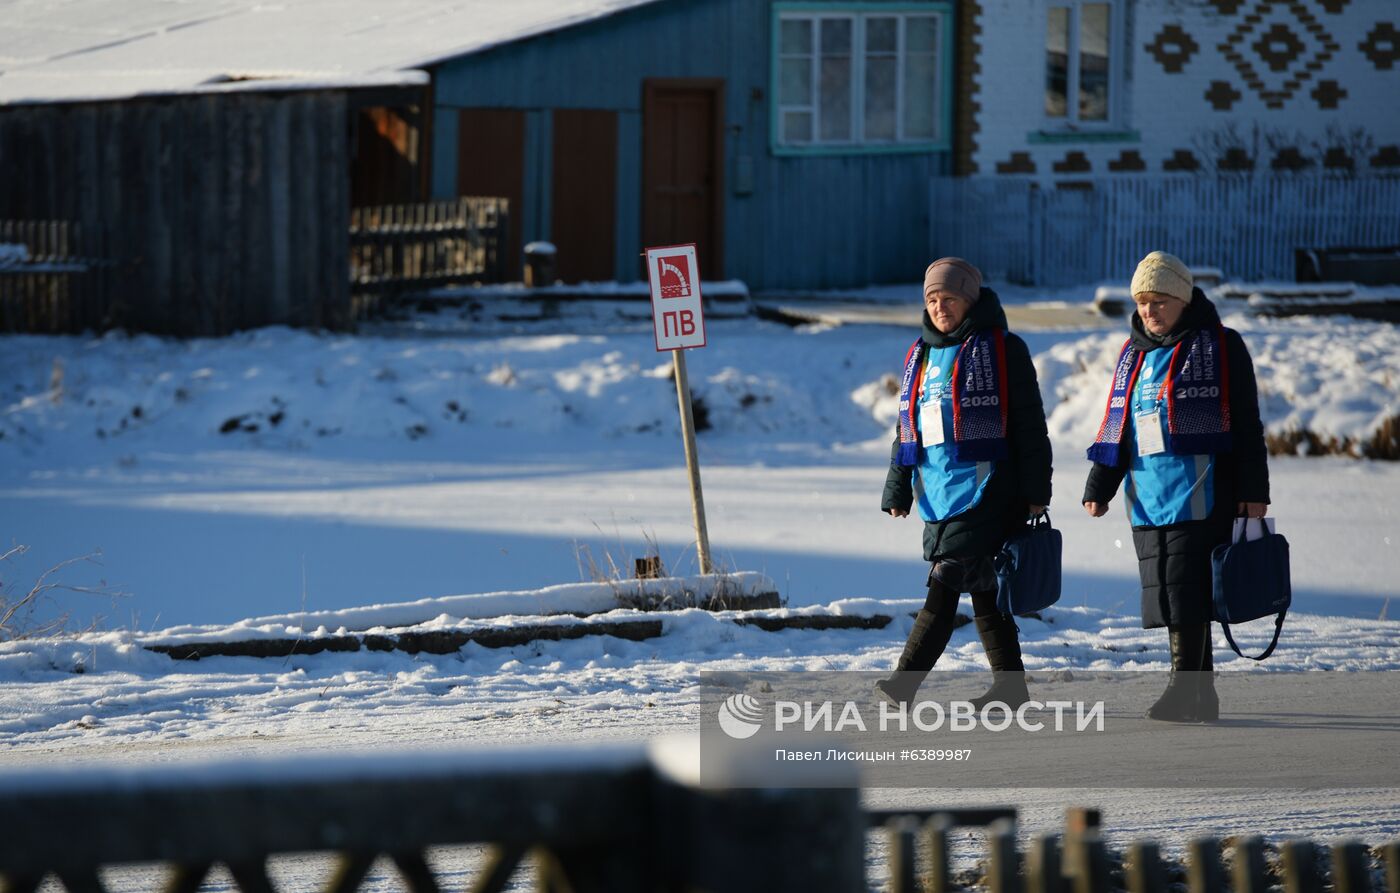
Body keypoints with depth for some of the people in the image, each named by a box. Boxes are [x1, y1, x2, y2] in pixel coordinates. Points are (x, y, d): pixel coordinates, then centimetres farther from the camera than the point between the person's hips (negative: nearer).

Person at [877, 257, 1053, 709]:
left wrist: (1035, 491, -7)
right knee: (983, 591, 10)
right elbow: (907, 430, 21)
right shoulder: (920, 355, 17)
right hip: (937, 493, 7)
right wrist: (897, 491, 14)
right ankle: (1010, 688, 16)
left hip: (985, 490, -7)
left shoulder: (1002, 349, -3)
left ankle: (904, 684, -19)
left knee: (944, 587, -14)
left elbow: (1029, 425, -4)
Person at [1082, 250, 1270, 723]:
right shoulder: (1133, 354, 16)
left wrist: (1254, 492, -7)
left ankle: (1184, 689, -10)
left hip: (1201, 494, -6)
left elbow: (1247, 426, -4)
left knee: (1186, 591, -12)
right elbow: (1116, 427, 20)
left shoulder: (1220, 347, -2)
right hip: (1148, 498, 7)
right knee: (1169, 593, 6)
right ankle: (1202, 695, 13)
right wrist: (1099, 487, 11)